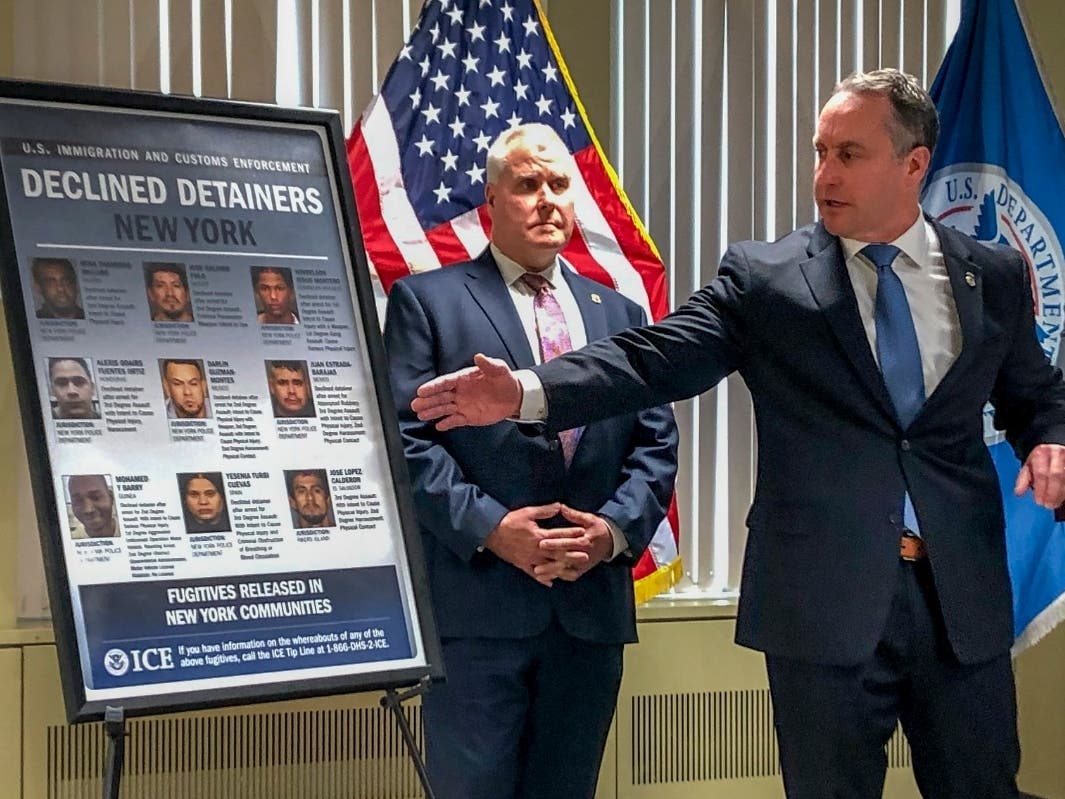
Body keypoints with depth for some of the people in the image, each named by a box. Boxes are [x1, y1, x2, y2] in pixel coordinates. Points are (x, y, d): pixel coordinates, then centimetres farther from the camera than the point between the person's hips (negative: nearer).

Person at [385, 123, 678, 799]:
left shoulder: (620, 314, 18)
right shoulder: (427, 301, 4)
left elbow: (657, 442, 12)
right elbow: (404, 436, -5)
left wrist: (616, 528, -6)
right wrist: (489, 527, -15)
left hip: (592, 602, 4)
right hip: (477, 601, -4)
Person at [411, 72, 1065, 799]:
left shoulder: (995, 276, 7)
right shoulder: (763, 278, 0)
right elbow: (654, 360, -9)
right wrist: (526, 391, -24)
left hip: (963, 598, 2)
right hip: (824, 600, -2)